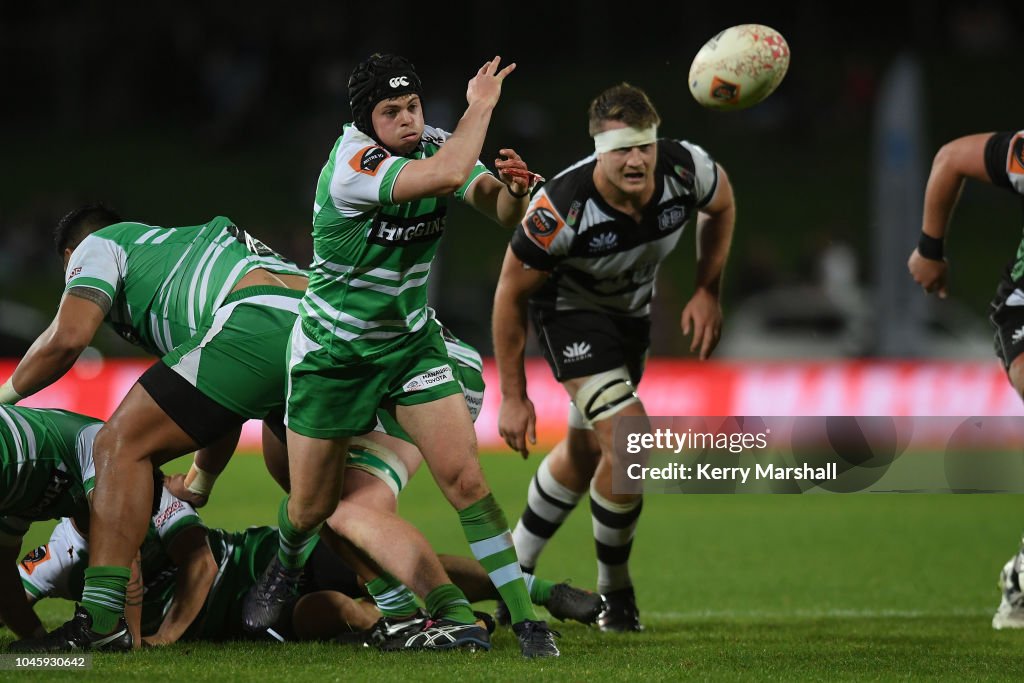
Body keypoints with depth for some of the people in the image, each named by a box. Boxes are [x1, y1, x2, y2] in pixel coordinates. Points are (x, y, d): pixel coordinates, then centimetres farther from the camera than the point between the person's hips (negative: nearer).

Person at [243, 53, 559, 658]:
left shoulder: (435, 146, -8)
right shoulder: (351, 166, -28)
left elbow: (504, 214, -7)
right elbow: (446, 176, -41)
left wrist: (515, 189, -30)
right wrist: (480, 106, -28)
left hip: (411, 342, 4)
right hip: (332, 352, -4)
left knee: (465, 478, -13)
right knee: (312, 506, 10)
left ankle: (525, 618, -9)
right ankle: (286, 568, 46)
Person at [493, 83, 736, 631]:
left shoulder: (687, 169, -27)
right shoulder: (561, 207, -37)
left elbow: (721, 205, 1)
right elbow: (511, 293, -22)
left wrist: (708, 292, -6)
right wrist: (513, 396, -18)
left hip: (632, 312, 6)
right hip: (570, 312, -6)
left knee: (585, 451, 19)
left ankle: (515, 567, 42)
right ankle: (615, 593, -1)